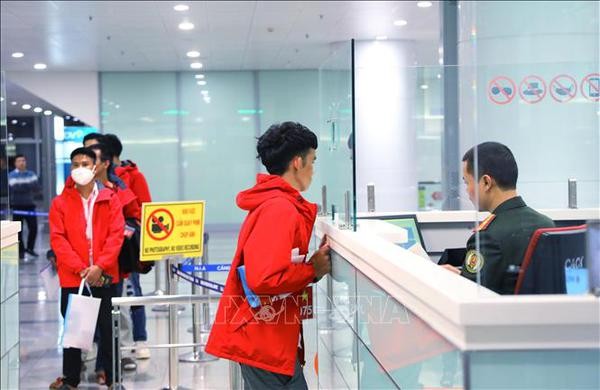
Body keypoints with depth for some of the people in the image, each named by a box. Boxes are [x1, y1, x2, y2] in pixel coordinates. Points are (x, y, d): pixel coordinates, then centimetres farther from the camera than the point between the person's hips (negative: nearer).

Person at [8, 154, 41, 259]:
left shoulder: (32, 174, 8)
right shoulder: (11, 175, -2)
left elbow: (37, 188, -5)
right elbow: (15, 188, -17)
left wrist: (22, 187, -18)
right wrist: (29, 186, -14)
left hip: (29, 205, 3)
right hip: (17, 206, -3)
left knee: (33, 227, -2)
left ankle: (30, 248, 17)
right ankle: (21, 251, 13)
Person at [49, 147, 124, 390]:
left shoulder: (110, 199, 2)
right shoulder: (60, 203, 2)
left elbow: (116, 235, -4)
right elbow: (58, 239, -5)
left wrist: (99, 266, -15)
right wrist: (81, 269, -14)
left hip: (104, 276, 0)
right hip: (71, 277, 1)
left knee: (107, 327, 7)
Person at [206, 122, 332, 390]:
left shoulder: (275, 204, 13)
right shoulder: (280, 209, -18)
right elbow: (264, 279, -26)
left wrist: (314, 260, 3)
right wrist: (314, 270, -13)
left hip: (269, 335, 10)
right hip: (265, 339, -10)